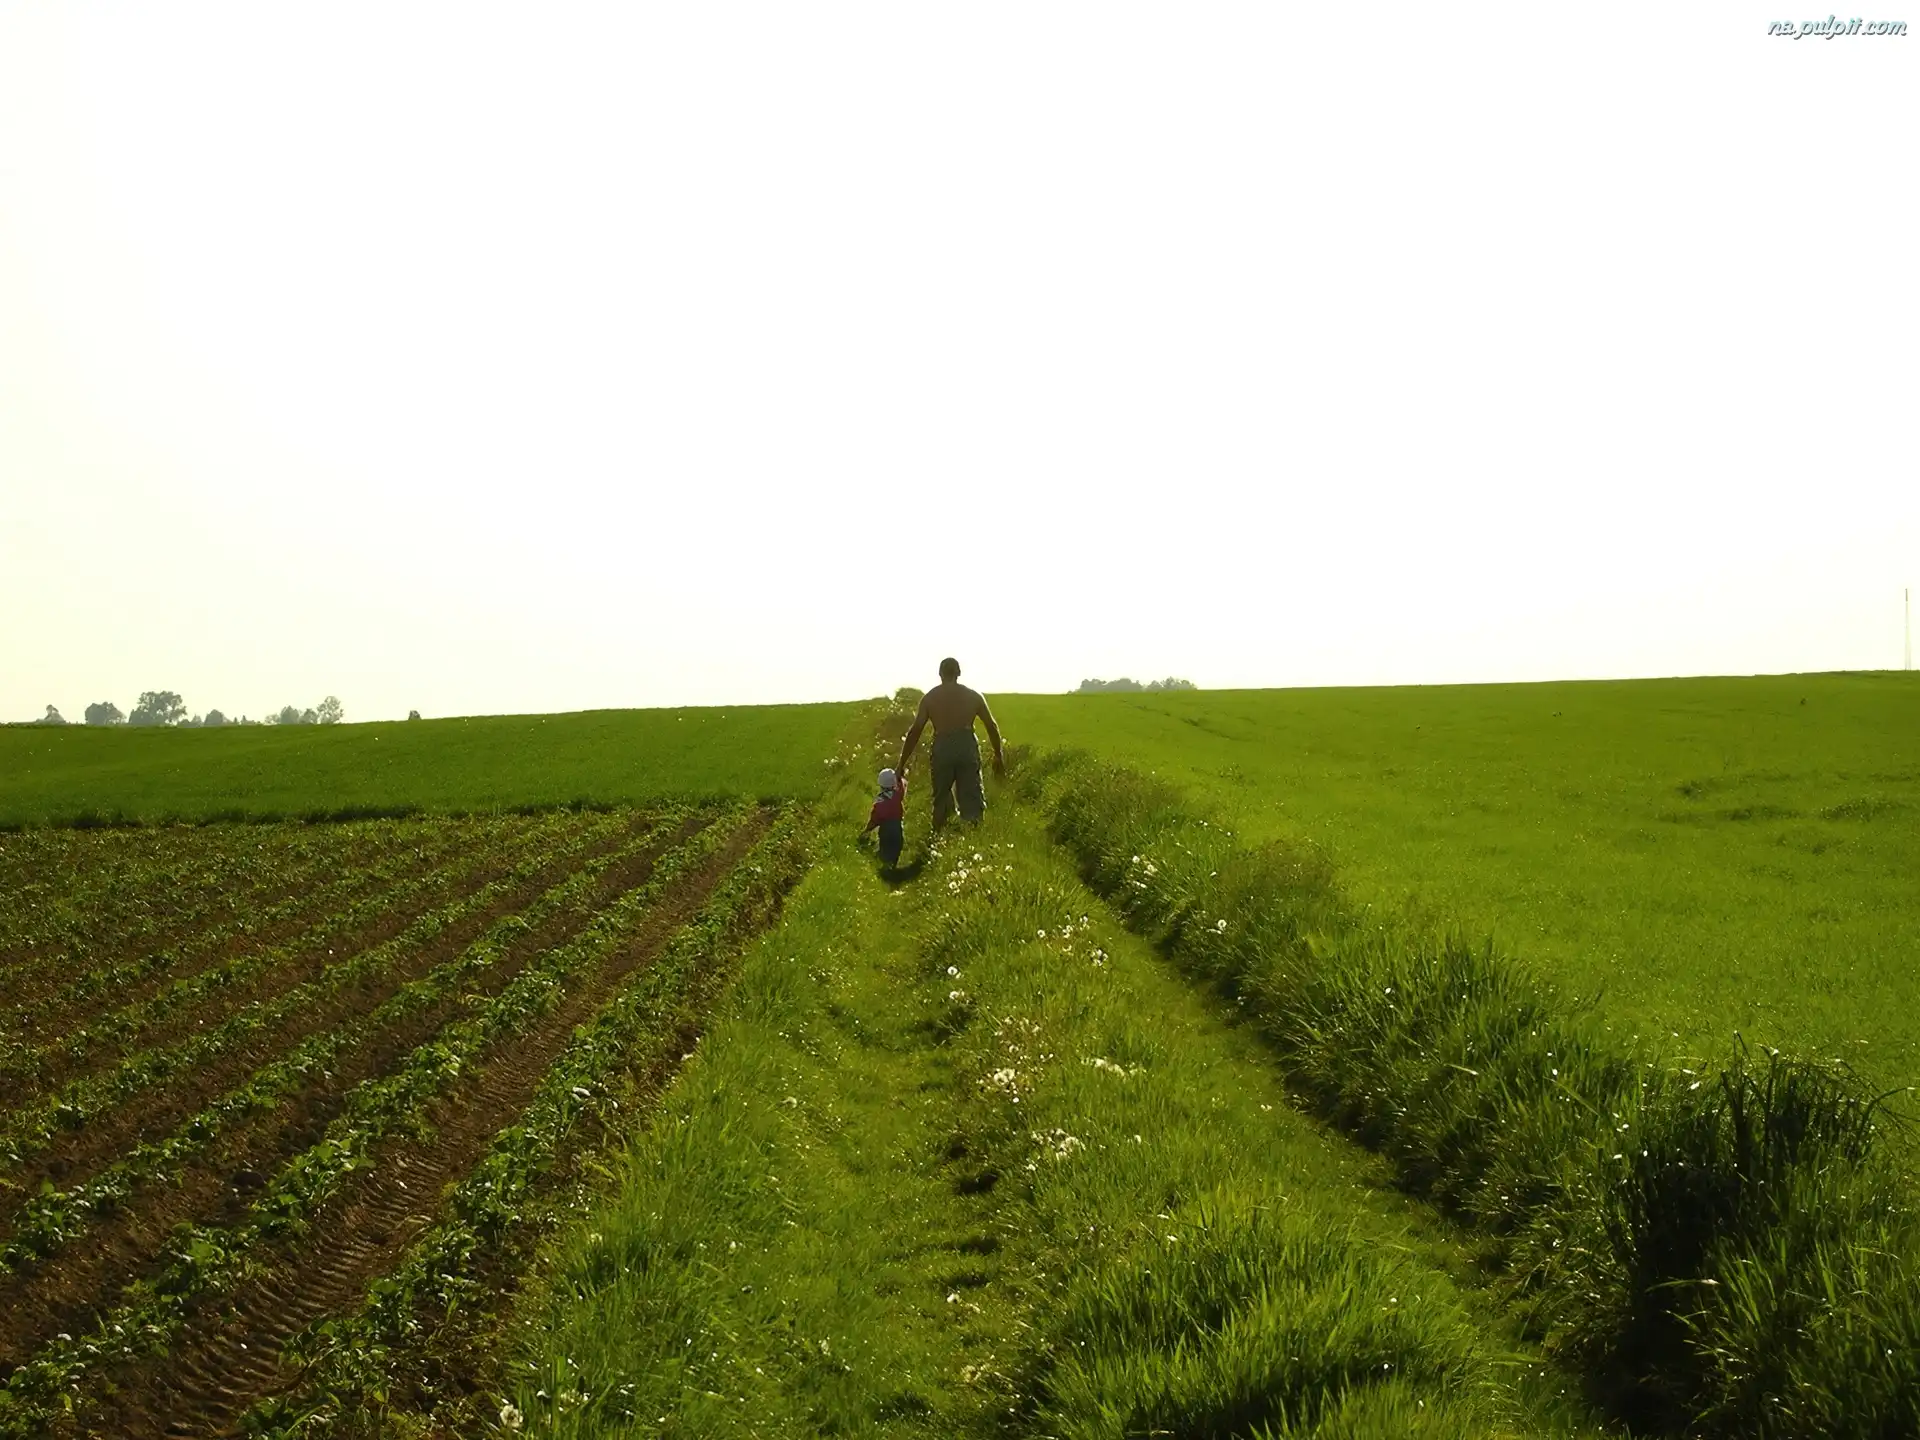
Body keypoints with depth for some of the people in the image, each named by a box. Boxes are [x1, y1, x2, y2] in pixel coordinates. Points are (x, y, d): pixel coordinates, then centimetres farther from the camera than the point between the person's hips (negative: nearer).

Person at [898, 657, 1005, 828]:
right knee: (971, 797, 0)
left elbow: (915, 731, 5)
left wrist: (902, 763, 6)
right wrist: (998, 756, 22)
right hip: (967, 745, 0)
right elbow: (992, 727, 13)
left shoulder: (930, 698, 10)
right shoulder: (974, 696, 14)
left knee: (941, 798, 12)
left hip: (942, 747, 0)